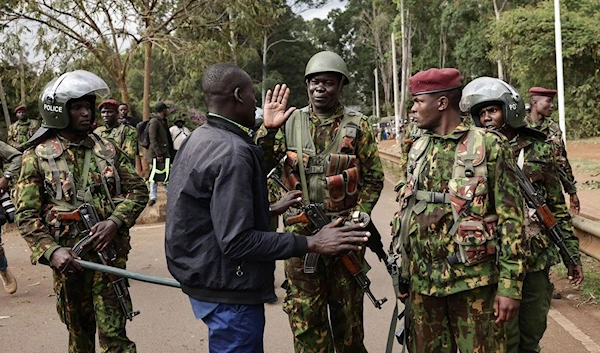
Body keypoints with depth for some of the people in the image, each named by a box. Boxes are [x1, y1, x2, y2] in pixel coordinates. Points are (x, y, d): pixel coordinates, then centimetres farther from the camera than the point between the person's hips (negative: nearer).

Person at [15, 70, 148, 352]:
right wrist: (50, 250, -18)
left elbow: (138, 190, 5)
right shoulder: (37, 157, -1)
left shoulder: (108, 150, 6)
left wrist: (115, 221, -13)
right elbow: (26, 215, -3)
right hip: (68, 259, 0)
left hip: (109, 253, 1)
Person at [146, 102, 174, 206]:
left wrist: (170, 153, 19)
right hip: (156, 155, -8)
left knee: (167, 175, 13)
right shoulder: (154, 121, -13)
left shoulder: (164, 121, 16)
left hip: (166, 153, 8)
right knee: (155, 175, -2)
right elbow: (153, 139, -18)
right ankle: (153, 197, 6)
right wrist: (158, 154, -21)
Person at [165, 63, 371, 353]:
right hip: (228, 289, -10)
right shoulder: (232, 152, -23)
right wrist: (311, 243, -22)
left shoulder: (199, 139, 7)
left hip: (203, 274, 10)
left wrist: (271, 209, 21)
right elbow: (236, 241, -27)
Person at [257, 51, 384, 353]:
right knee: (305, 315, 8)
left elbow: (373, 178, 1)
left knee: (347, 311, 14)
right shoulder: (290, 123, 3)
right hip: (300, 232, 1)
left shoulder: (357, 126, 0)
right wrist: (269, 131, -16)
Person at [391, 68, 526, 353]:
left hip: (473, 281, -5)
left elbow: (510, 218, -9)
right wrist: (402, 273, 13)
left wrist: (510, 285, -13)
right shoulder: (418, 149, 9)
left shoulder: (489, 146, -8)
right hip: (421, 280, 5)